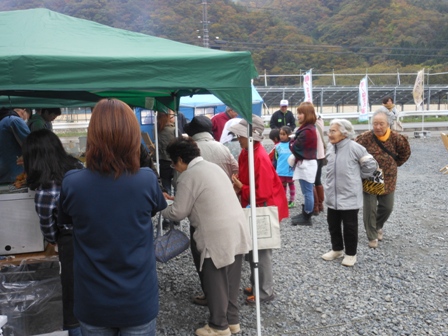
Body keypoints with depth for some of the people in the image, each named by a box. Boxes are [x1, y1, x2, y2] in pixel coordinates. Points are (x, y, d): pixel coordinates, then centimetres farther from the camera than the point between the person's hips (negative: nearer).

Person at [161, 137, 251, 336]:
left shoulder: (188, 176, -11)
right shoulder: (212, 167, 16)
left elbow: (178, 212, -7)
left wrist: (161, 210, 13)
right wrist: (176, 199, 26)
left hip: (218, 236, -9)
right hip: (237, 231, 9)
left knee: (215, 283, 8)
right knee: (230, 280, 19)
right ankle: (232, 320, 32)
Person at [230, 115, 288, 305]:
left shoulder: (261, 158, -26)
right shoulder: (245, 153, 2)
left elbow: (263, 193, -26)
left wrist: (240, 188, -18)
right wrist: (238, 186, -6)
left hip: (265, 209, -9)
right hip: (252, 208, 9)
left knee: (261, 251, 2)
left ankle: (266, 292, 17)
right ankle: (257, 285, 34)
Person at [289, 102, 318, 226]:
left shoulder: (306, 131, -20)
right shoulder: (310, 128, 12)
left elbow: (294, 147, -17)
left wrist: (292, 141, 2)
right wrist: (295, 142, -3)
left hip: (306, 164, -10)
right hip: (306, 163, 10)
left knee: (307, 192, -1)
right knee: (307, 191, 16)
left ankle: (307, 218, 7)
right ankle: (305, 214, 26)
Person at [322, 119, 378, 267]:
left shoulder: (354, 147, -17)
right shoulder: (330, 147, 3)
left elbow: (371, 165, -9)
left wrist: (357, 177, -1)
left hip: (349, 196, -6)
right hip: (333, 196, 6)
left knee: (349, 226, 7)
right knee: (333, 224, 17)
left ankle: (350, 253, 25)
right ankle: (337, 249, 36)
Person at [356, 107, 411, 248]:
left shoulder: (396, 138, -8)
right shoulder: (365, 137, -18)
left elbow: (405, 153, 10)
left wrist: (394, 165, 7)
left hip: (388, 180, 3)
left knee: (387, 207, 15)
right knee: (370, 209, 0)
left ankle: (378, 226, 44)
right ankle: (372, 236, 18)